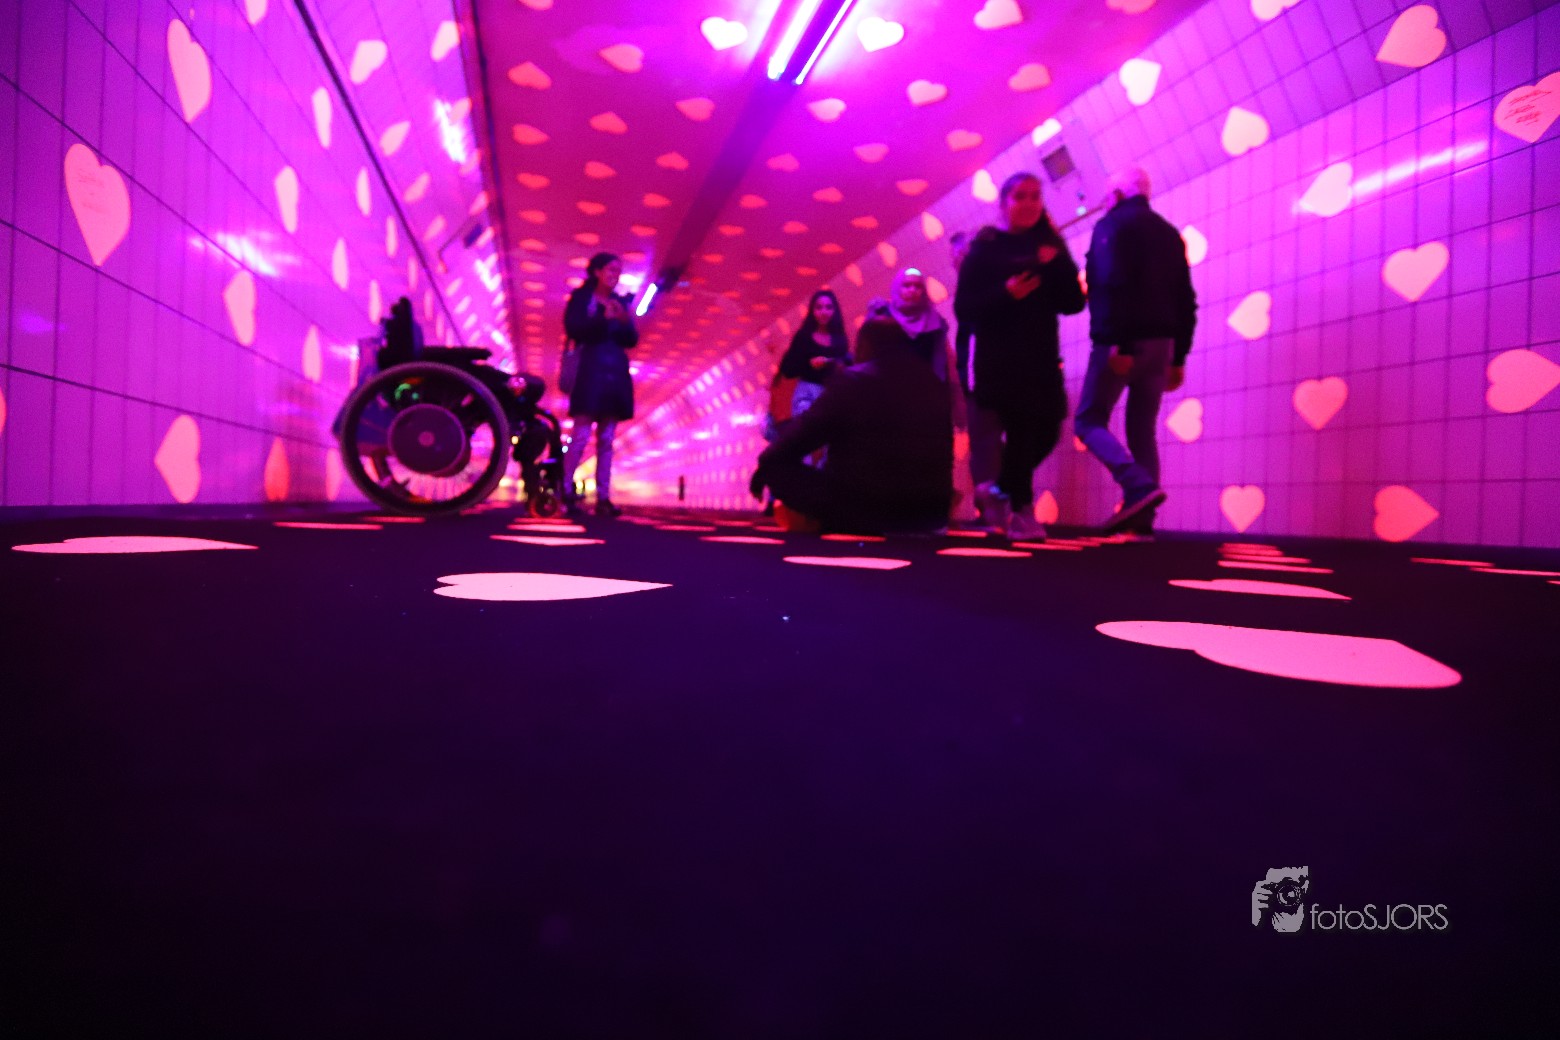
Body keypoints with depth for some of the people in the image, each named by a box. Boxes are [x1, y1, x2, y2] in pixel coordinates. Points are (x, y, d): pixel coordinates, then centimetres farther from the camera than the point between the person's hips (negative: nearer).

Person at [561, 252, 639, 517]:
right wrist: (603, 319, -20)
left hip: (616, 374, 5)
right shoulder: (581, 297, 3)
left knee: (606, 440, 3)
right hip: (590, 372, -5)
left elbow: (632, 340, 10)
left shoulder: (621, 302, 15)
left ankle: (603, 498, 4)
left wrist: (626, 322, -9)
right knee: (581, 436, -9)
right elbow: (573, 329, -11)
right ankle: (566, 492, 0)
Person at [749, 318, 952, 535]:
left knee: (777, 465, 6)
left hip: (861, 511, -6)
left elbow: (805, 432, -4)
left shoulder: (853, 379, -8)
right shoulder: (933, 384, 10)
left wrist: (763, 464, 11)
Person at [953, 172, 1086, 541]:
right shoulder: (986, 248, 2)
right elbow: (963, 308, -7)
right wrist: (1006, 293, -21)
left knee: (1047, 430, -1)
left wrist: (1057, 263, -9)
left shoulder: (1049, 248, 14)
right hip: (999, 359, -5)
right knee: (1020, 430, -11)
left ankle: (997, 490, 22)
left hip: (1041, 358, 5)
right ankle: (1022, 511, 4)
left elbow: (1073, 303, 4)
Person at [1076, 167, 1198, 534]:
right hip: (1160, 343, 7)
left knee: (1089, 421, -1)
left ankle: (1140, 487, -22)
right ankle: (1141, 518, 2)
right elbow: (1185, 301, 15)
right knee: (1142, 429, 7)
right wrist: (1178, 356, 15)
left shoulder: (1112, 225, 0)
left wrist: (1118, 344, -21)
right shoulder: (1169, 232, 20)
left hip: (1120, 343, -7)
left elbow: (1113, 284, -17)